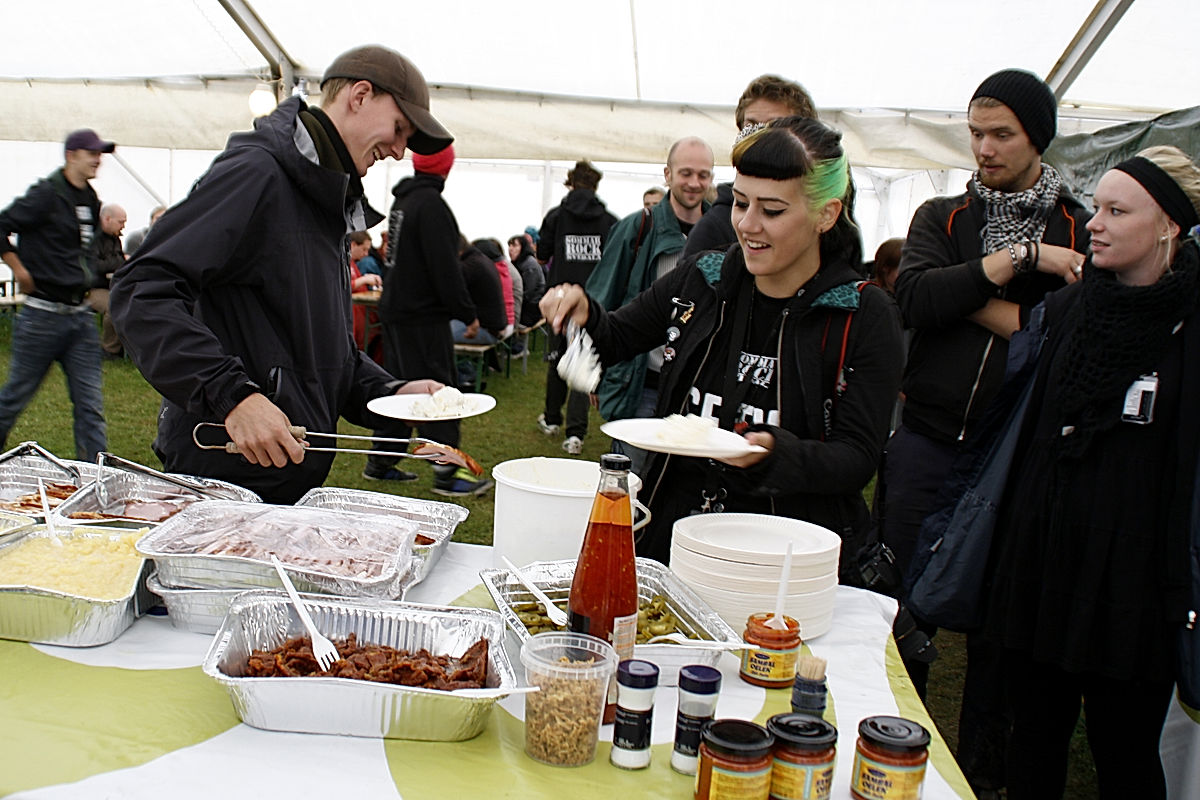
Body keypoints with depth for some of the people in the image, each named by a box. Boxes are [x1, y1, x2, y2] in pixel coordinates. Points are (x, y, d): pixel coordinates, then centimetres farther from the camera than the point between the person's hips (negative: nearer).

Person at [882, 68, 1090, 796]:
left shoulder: (1083, 233, 3)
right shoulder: (941, 218, 8)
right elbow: (913, 299, -12)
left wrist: (969, 300, -11)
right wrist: (1015, 260, -14)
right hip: (927, 444, 1)